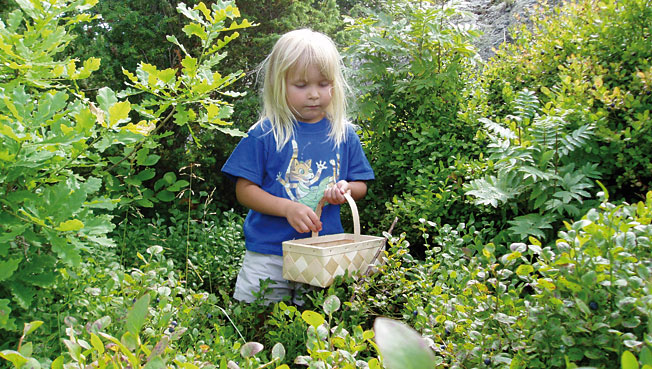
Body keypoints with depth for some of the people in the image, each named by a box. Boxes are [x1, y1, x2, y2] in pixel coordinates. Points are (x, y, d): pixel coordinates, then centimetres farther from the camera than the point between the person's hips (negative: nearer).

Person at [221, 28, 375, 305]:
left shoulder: (344, 134, 3)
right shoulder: (264, 134, -6)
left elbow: (361, 185, 11)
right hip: (268, 253, -2)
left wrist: (346, 189, -12)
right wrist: (287, 207, -19)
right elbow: (244, 189, -5)